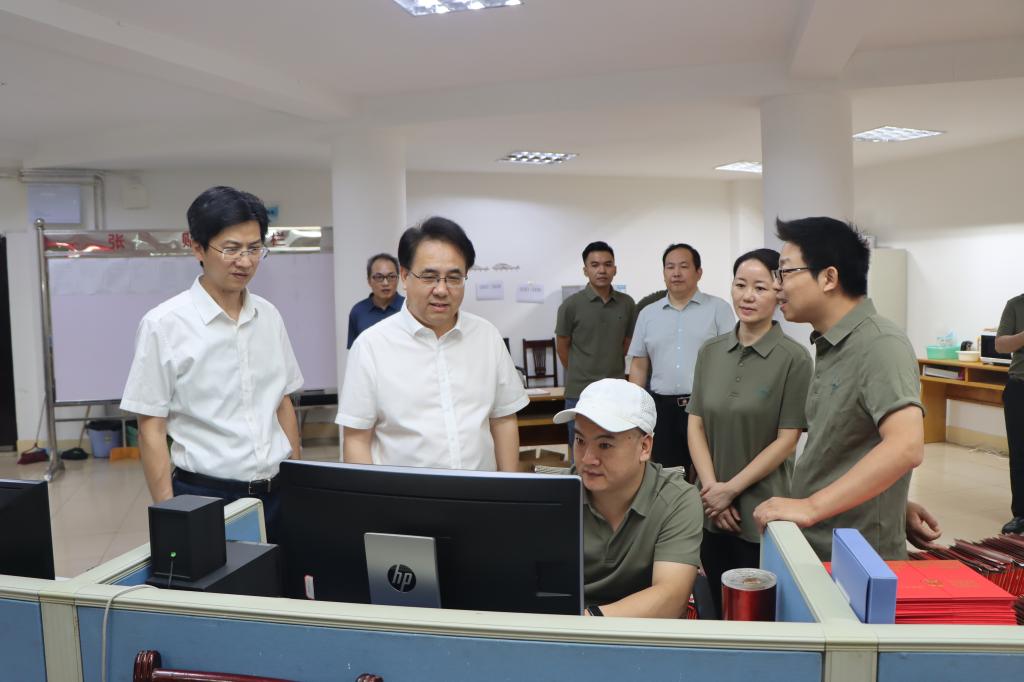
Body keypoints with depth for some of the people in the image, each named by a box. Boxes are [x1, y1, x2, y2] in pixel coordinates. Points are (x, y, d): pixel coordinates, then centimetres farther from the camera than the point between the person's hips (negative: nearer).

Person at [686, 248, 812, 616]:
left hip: (762, 513, -4)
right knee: (718, 610, 16)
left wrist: (731, 489, -11)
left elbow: (786, 440, -10)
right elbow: (696, 424, 3)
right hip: (711, 509, 4)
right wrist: (711, 487, -8)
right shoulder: (710, 351, 3)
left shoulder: (793, 358, -11)